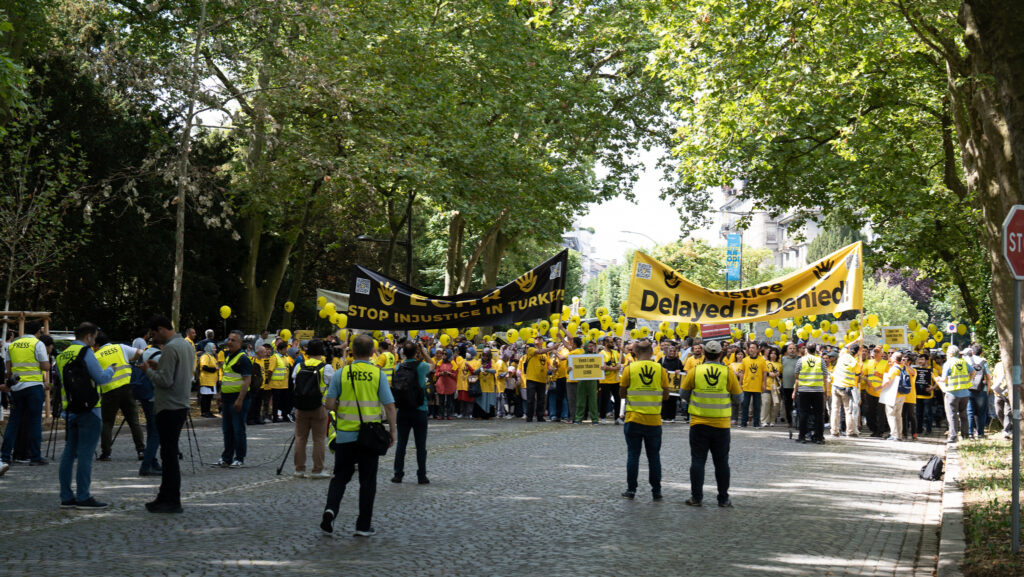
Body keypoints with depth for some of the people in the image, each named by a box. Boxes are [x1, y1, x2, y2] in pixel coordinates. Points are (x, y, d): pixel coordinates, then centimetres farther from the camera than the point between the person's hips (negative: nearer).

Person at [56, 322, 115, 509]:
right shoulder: (85, 352, -10)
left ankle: (66, 497, 12)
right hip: (88, 410, -8)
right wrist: (110, 370, 8)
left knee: (69, 453, 10)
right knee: (85, 454, -6)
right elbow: (101, 378, -13)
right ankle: (83, 497, -6)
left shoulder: (62, 355, 15)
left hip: (70, 410, 8)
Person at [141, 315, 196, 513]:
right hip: (182, 405, 10)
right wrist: (158, 367, 14)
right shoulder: (187, 345, 14)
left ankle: (173, 502, -3)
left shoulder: (170, 348, -17)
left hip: (170, 407, -10)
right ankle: (165, 497, 23)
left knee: (169, 454, -6)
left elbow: (165, 380, -22)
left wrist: (149, 371, -6)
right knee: (169, 452, 16)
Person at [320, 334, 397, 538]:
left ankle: (330, 509, -10)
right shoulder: (378, 374, -5)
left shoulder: (341, 373, -3)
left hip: (345, 435, 1)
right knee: (367, 480, 8)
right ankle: (364, 526, 11)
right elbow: (389, 406, -6)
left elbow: (330, 404, -4)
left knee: (340, 476, 13)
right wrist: (392, 430, 5)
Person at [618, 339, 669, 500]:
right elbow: (666, 395, 1)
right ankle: (656, 491, 11)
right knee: (654, 456, 9)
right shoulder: (660, 369, -3)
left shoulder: (629, 369, -6)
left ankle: (631, 490, 9)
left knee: (633, 455, 7)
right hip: (654, 421, 1)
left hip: (634, 419, -1)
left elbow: (622, 394, 1)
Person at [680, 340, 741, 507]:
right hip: (721, 424, 1)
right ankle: (723, 498, 13)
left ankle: (696, 497, 4)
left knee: (697, 460, 5)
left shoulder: (695, 372, -5)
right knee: (721, 462, 9)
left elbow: (684, 394, 5)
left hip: (698, 423, 0)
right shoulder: (728, 373, -5)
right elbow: (738, 397, 2)